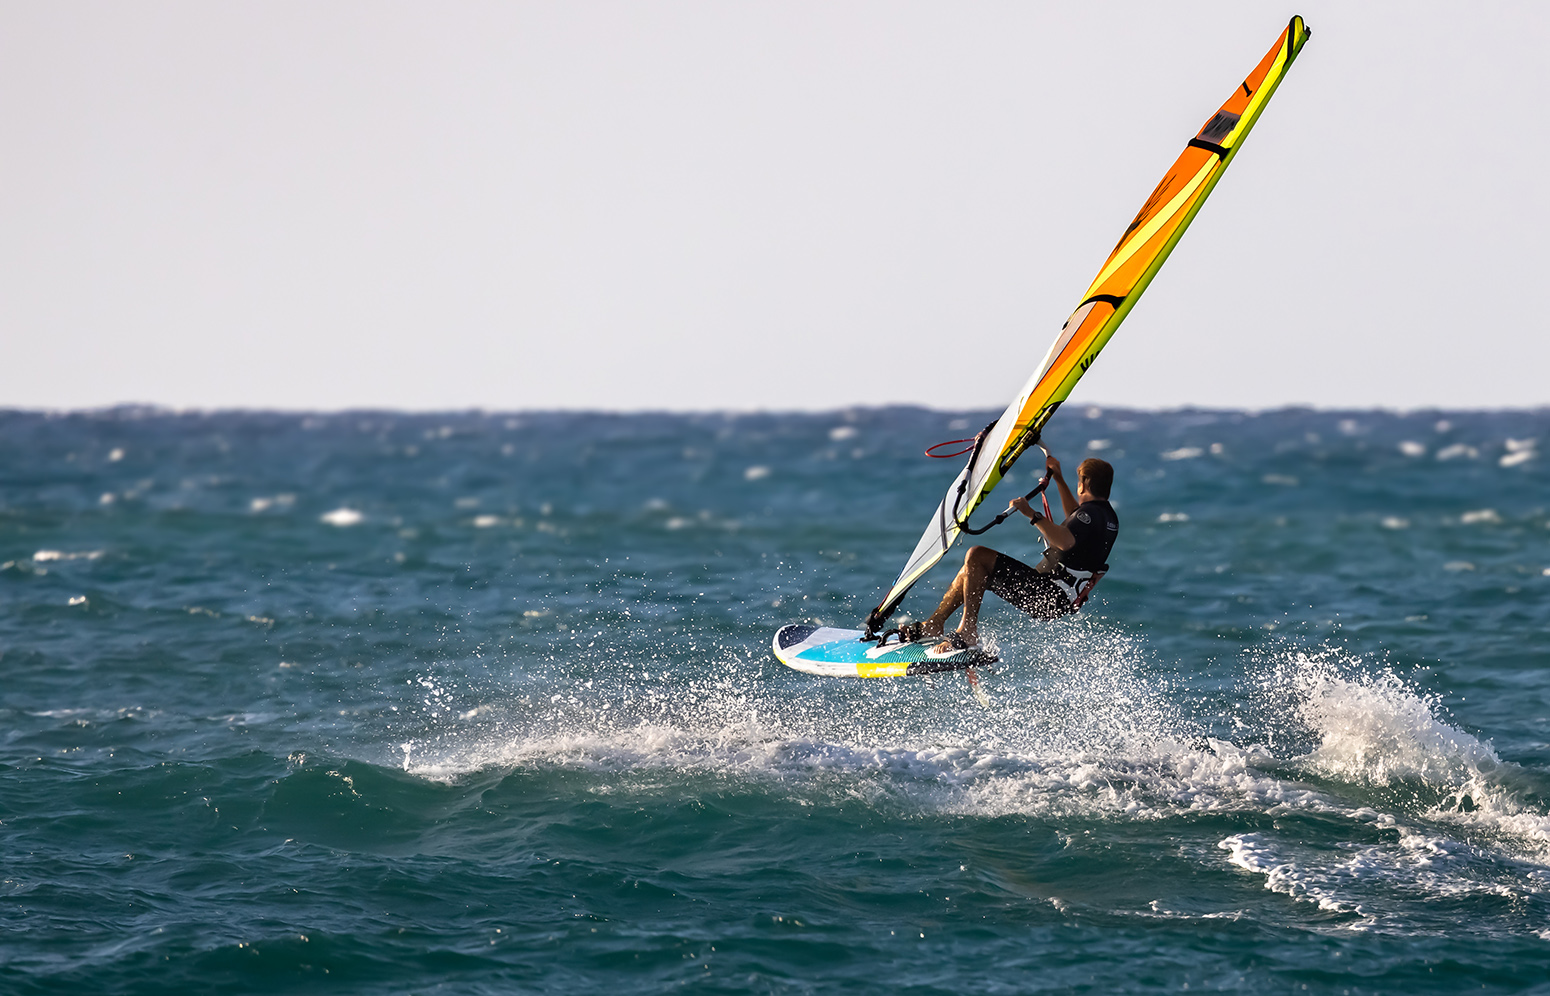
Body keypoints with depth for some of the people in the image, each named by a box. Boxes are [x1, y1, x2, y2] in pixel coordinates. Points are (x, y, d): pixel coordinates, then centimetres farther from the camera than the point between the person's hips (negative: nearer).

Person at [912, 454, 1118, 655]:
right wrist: (1059, 480, 40)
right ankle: (935, 623, 20)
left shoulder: (1091, 513, -17)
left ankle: (967, 633, -16)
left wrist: (1032, 515, -35)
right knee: (974, 568, 20)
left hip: (1048, 598, -11)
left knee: (976, 556, -16)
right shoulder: (1109, 516, 14)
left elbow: (1066, 542, -39)